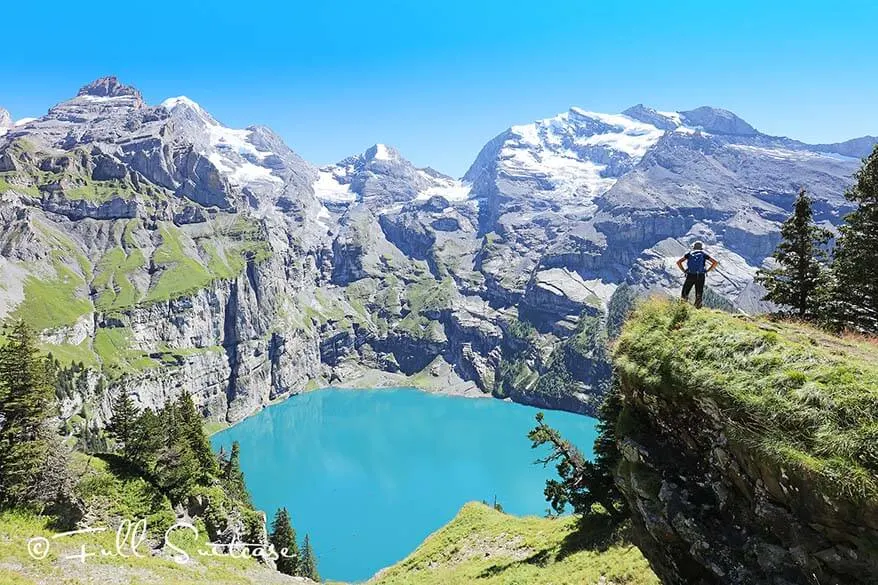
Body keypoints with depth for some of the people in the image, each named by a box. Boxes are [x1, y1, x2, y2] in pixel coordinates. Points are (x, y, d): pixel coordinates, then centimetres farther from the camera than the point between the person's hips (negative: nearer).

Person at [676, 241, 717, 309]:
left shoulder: (689, 253, 16)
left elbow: (678, 262, 4)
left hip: (690, 275, 0)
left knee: (684, 294, 10)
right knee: (699, 295, 4)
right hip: (701, 276, 0)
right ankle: (698, 298, -25)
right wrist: (707, 270, 9)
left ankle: (685, 298, -18)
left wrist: (684, 270, 9)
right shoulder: (704, 253, 15)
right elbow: (715, 262, 3)